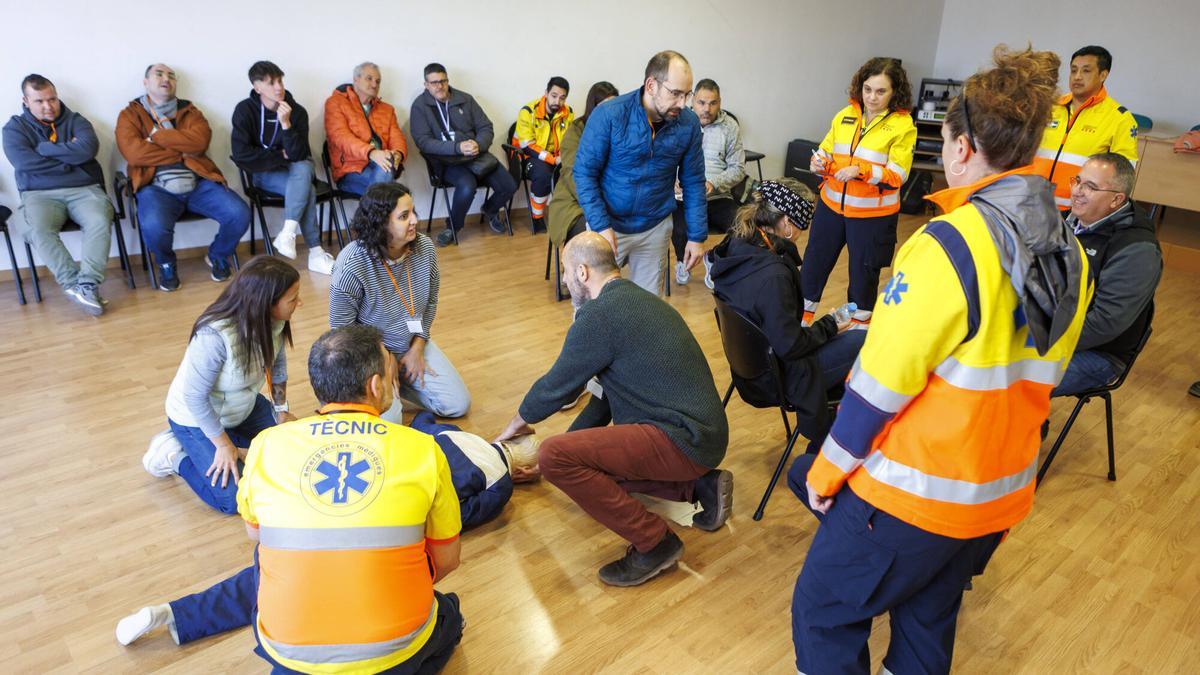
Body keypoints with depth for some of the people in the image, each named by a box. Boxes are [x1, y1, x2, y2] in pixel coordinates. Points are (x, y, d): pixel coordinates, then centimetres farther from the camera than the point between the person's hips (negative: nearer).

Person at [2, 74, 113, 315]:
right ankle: (75, 284, -32)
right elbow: (24, 162, -8)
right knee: (39, 230, -33)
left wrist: (43, 149, -5)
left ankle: (88, 285, -38)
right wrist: (69, 157, -4)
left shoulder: (75, 120, 12)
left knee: (100, 221, -34)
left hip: (84, 189, 0)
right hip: (40, 194, 0)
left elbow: (87, 149, -10)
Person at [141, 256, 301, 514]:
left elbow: (277, 363, -1)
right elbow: (195, 397, -28)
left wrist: (281, 410, 4)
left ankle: (224, 434, 22)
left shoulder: (273, 321, -20)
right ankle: (174, 456, 10)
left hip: (243, 406, 7)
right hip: (197, 416, -6)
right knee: (233, 499, -11)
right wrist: (224, 444, -20)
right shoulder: (214, 336, -39)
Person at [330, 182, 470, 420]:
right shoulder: (351, 266, -28)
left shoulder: (425, 248, -14)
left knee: (458, 405, -1)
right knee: (388, 422, -21)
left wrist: (417, 348, -3)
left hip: (412, 344, 5)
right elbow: (341, 328, -16)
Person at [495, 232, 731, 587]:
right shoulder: (637, 299, 15)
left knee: (554, 457, -18)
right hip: (702, 431, 10)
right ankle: (698, 485, 16)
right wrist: (569, 445, 26)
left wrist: (517, 423, 16)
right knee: (592, 454, 26)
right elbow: (609, 391, 21)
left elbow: (557, 386, -4)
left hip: (684, 440, -10)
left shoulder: (599, 314, -15)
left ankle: (654, 542, -7)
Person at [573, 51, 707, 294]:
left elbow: (693, 181, 1)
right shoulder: (609, 115, -18)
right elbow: (585, 172, -13)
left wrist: (697, 236, -1)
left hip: (655, 228, 3)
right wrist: (601, 226, -21)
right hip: (608, 223, -2)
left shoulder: (689, 123, -8)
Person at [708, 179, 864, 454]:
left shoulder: (735, 246, -6)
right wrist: (829, 326, -10)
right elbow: (790, 346, -25)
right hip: (776, 378, -9)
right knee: (864, 341, 0)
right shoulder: (773, 275, -33)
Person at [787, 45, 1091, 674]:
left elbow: (881, 382, -20)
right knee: (930, 620, 25)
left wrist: (826, 471, -8)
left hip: (912, 491, -7)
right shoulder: (1069, 254, 1)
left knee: (824, 613, 11)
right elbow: (1036, 380, 9)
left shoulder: (951, 244, -23)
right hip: (1001, 492, 8)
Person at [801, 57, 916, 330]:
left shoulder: (903, 125, -9)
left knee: (863, 270, 11)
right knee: (815, 261, 11)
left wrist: (860, 171, -27)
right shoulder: (845, 115, 3)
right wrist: (819, 162, -13)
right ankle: (802, 317, 29)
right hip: (832, 205, 4)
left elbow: (897, 176, -14)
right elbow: (826, 150, 10)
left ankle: (860, 324, 32)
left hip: (873, 213, -4)